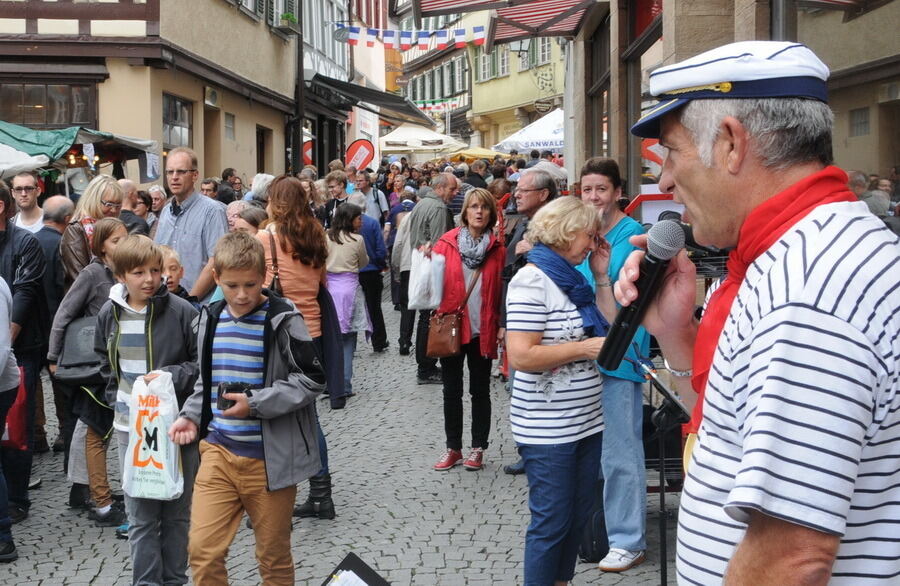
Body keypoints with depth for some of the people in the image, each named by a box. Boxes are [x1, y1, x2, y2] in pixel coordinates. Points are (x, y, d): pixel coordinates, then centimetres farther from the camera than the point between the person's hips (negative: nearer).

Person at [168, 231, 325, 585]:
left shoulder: (282, 319, -10)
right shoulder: (212, 320, 7)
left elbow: (312, 380, -12)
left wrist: (255, 403, -18)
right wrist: (192, 416, 3)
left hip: (270, 459, -4)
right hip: (219, 452, 4)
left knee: (273, 557, 9)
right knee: (202, 549, -2)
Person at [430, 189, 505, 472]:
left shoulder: (498, 248, 0)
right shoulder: (447, 243, -1)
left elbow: (501, 291, -1)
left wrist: (501, 325, -6)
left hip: (482, 330, 0)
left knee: (480, 391, 10)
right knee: (452, 390, 9)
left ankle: (478, 449, 20)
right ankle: (453, 448, 20)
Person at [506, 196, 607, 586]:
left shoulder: (572, 278, 12)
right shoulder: (532, 281, -15)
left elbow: (609, 323, 16)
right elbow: (520, 356, -24)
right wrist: (584, 349, -21)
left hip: (587, 420, 8)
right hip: (548, 429, -8)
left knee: (578, 516, 14)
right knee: (551, 521, 0)